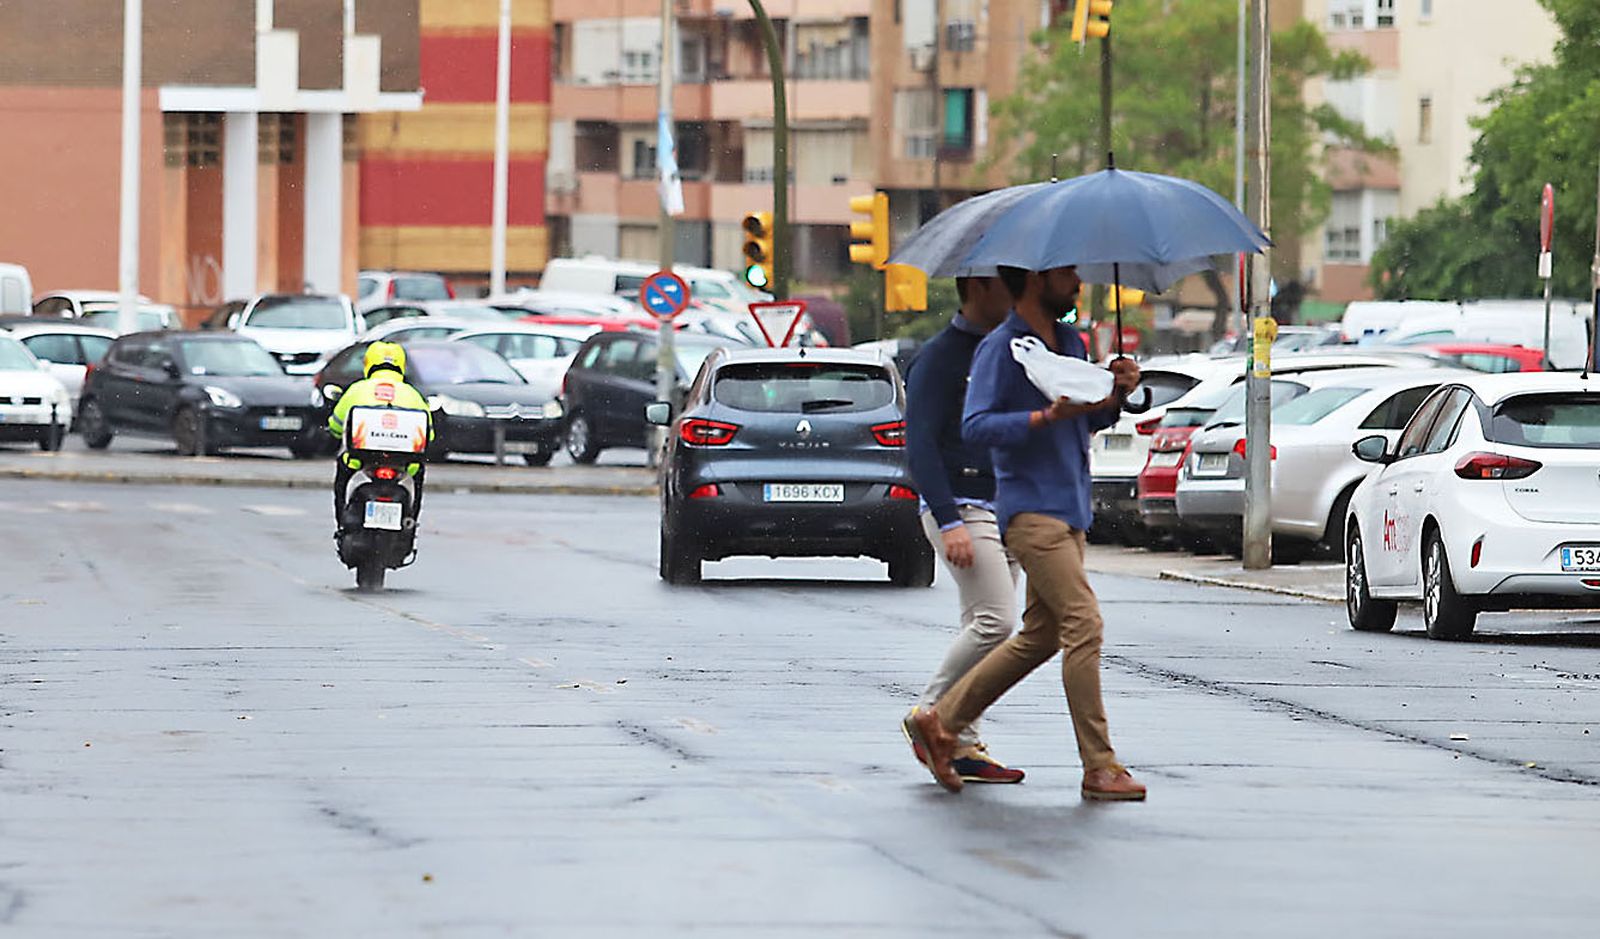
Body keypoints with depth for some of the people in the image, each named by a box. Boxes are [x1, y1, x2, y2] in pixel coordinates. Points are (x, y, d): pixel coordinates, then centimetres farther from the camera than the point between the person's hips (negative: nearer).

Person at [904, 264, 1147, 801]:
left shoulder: (1070, 344, 16)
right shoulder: (1000, 349, -9)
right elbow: (975, 426, -18)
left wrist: (1116, 394, 4)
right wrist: (1047, 417, -27)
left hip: (1069, 511, 9)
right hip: (1031, 509, -9)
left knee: (1040, 637, 11)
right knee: (1083, 625, -16)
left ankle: (941, 721, 22)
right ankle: (1099, 768, -16)